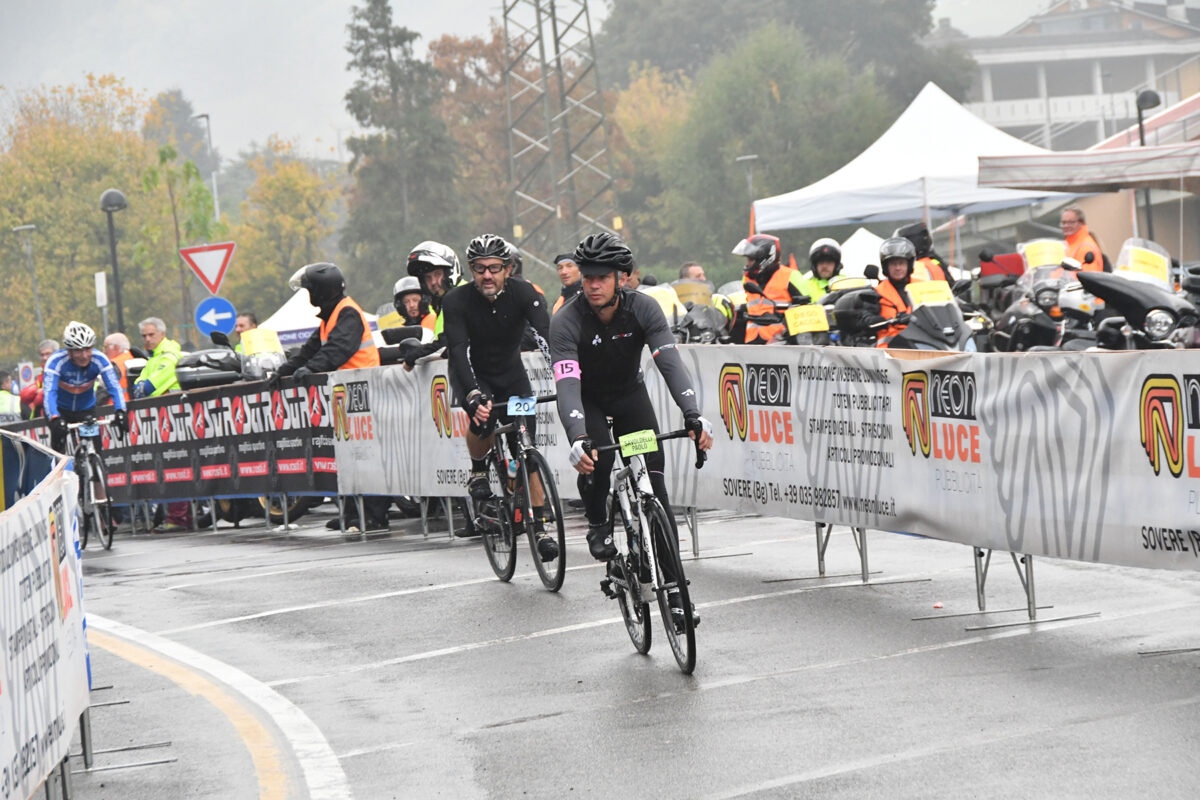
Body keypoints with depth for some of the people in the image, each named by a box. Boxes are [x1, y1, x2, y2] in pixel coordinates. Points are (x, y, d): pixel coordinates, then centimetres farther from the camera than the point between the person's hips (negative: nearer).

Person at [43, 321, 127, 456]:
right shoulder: (56, 361, -29)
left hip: (86, 410, 2)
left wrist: (120, 412, -46)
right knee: (58, 451, -15)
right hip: (61, 410, -2)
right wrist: (54, 418, -55)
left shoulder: (99, 359, -23)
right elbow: (49, 393, -37)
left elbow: (114, 387, -28)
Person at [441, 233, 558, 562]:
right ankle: (478, 470, -1)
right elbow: (459, 351, -34)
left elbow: (546, 337, -33)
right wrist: (474, 394, -50)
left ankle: (539, 528, -2)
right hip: (472, 374, -2)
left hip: (510, 372, 2)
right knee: (483, 417, -33)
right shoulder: (457, 300, -24)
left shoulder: (524, 294, -21)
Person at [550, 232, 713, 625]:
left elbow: (670, 362, -31)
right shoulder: (567, 322, -28)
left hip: (630, 395, 2)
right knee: (596, 460, -31)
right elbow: (567, 383, -39)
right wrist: (578, 438, -55)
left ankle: (672, 584, -9)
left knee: (653, 481, -11)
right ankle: (597, 524, 2)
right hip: (587, 401, -2)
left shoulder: (643, 309, -22)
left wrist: (693, 416, -47)